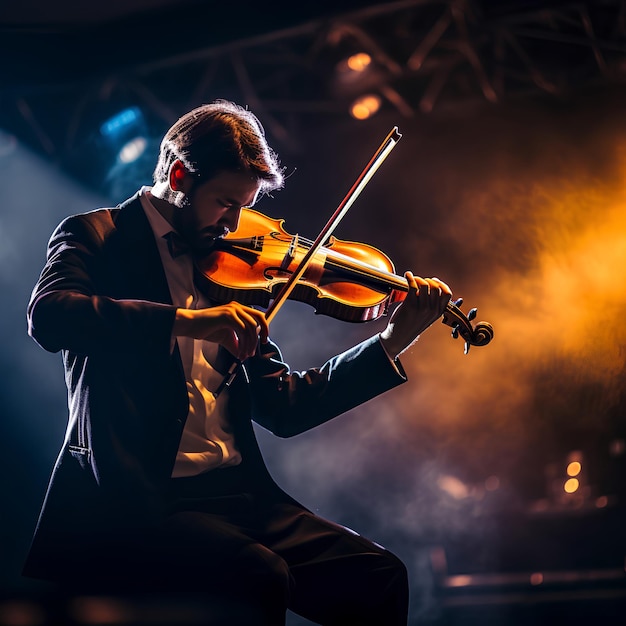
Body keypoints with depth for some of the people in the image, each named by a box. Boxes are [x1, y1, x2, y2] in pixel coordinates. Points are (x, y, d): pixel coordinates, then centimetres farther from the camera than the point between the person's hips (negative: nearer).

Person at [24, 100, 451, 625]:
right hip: (132, 498, -5)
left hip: (235, 491, 6)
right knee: (259, 576, -30)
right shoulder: (94, 236, 4)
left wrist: (393, 342, 5)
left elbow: (283, 409, 13)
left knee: (377, 577, -12)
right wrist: (186, 319, -29)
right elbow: (47, 316, -20)